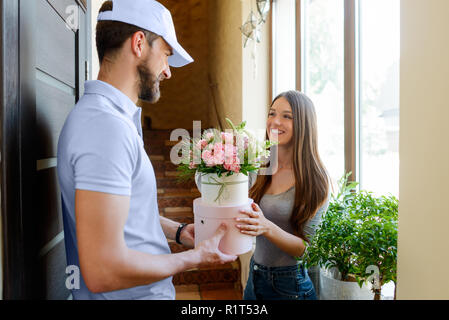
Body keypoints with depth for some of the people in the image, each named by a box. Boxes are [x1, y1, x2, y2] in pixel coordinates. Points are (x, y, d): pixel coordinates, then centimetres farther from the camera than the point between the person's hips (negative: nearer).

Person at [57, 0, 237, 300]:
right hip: (134, 293, -9)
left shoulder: (113, 117, 8)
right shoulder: (107, 125, -26)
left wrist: (177, 230, 7)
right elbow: (104, 270, -30)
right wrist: (194, 258, -18)